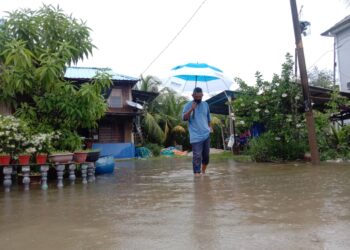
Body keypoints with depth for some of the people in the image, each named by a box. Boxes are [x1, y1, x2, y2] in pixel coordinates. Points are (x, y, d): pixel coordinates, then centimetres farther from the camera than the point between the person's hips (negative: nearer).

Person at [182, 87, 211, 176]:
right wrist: (191, 109, -23)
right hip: (196, 136, -5)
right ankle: (197, 174, -9)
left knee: (206, 155, 12)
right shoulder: (188, 105, -2)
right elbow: (184, 118, -12)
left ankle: (203, 171, 31)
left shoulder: (205, 104, 11)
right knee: (197, 156, -11)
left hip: (206, 134, 5)